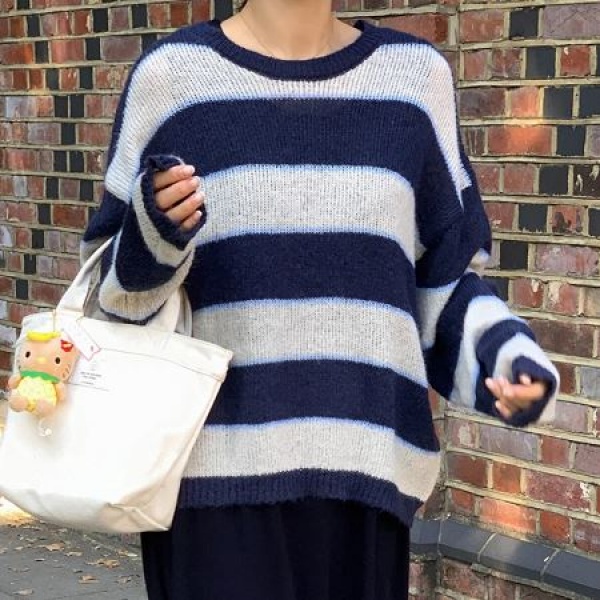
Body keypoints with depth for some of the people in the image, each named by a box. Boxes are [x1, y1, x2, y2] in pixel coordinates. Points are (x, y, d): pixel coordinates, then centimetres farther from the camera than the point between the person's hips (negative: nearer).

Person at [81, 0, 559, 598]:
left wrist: (503, 355, -6)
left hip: (361, 469, 2)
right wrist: (151, 239, -17)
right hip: (212, 469, -2)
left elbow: (447, 273, 11)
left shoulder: (415, 75, 7)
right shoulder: (172, 74, 1)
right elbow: (115, 282, 4)